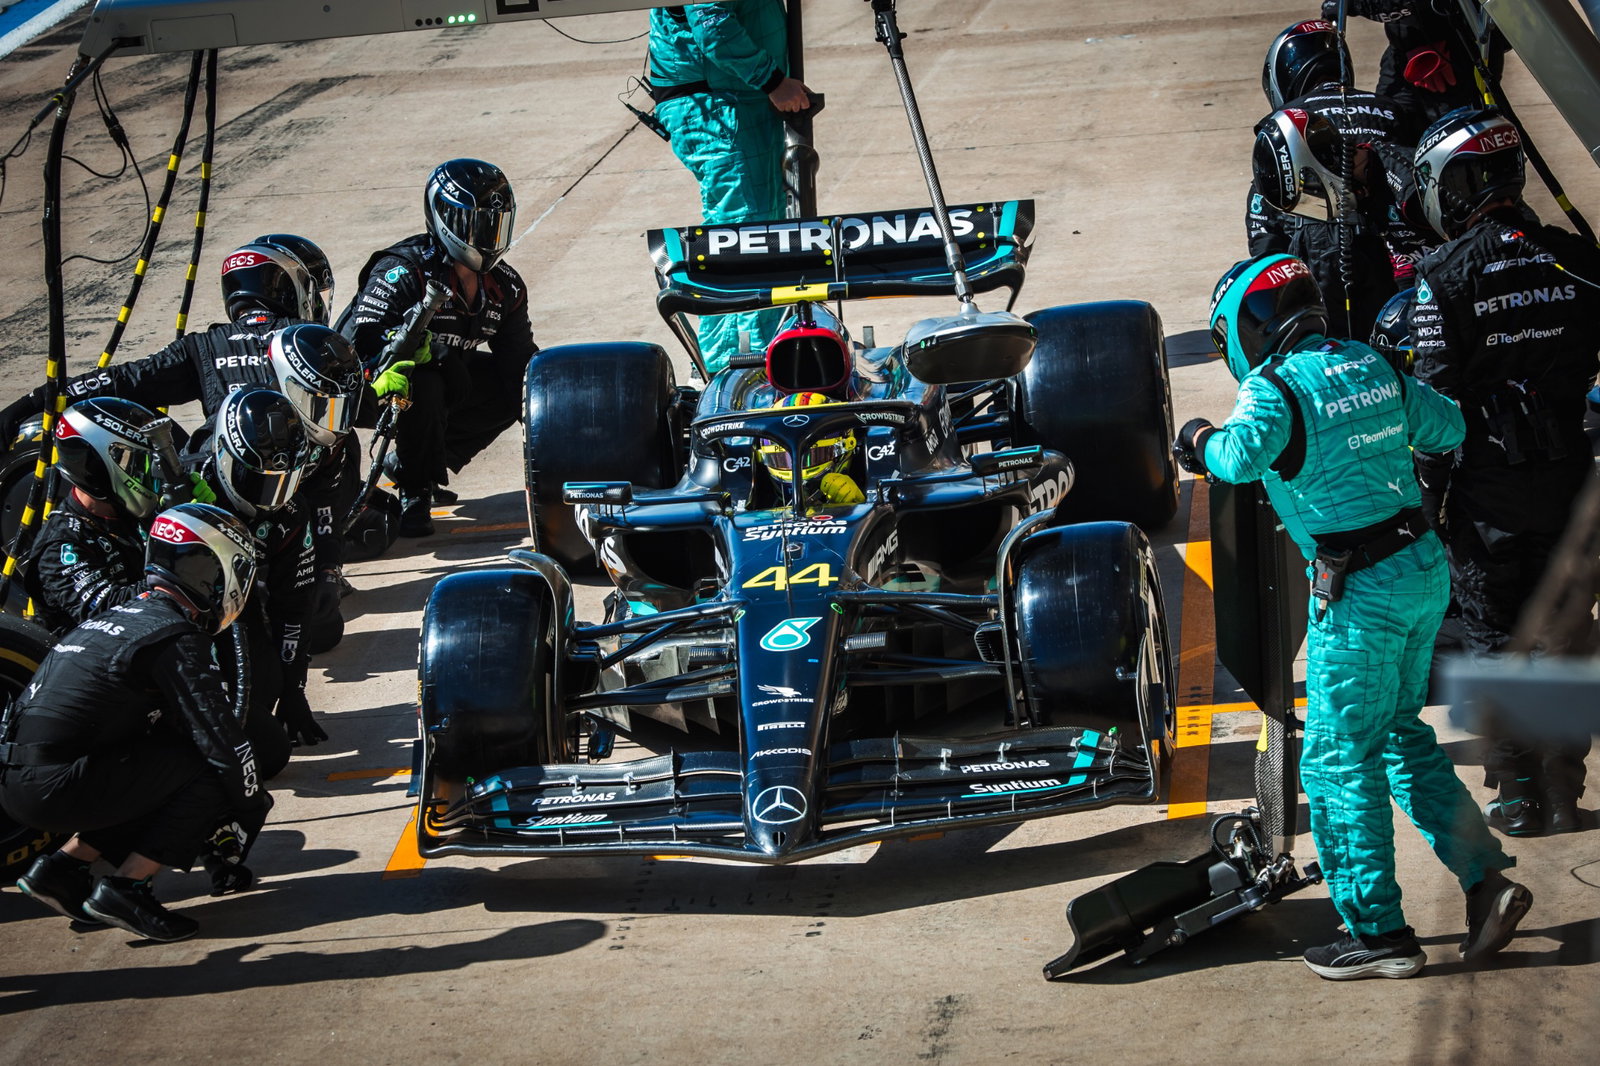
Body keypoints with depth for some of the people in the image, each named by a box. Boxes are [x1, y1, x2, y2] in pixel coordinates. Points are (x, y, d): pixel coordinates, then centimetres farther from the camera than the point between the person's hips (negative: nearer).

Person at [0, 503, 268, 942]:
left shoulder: (121, 615, 21)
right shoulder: (176, 638, -9)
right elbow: (222, 741, -10)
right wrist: (253, 809, 8)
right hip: (55, 786, -9)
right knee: (209, 774, -4)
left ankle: (61, 866, 16)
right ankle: (124, 889, -7)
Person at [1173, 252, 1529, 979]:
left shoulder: (1274, 385, -13)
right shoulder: (1369, 366, 9)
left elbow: (1243, 458, -33)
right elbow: (1447, 427, 20)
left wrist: (1203, 439, -12)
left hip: (1362, 590, -8)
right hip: (1424, 566, 8)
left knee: (1339, 760, 2)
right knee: (1399, 733, 21)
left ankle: (1379, 932, 5)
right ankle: (1484, 878, 14)